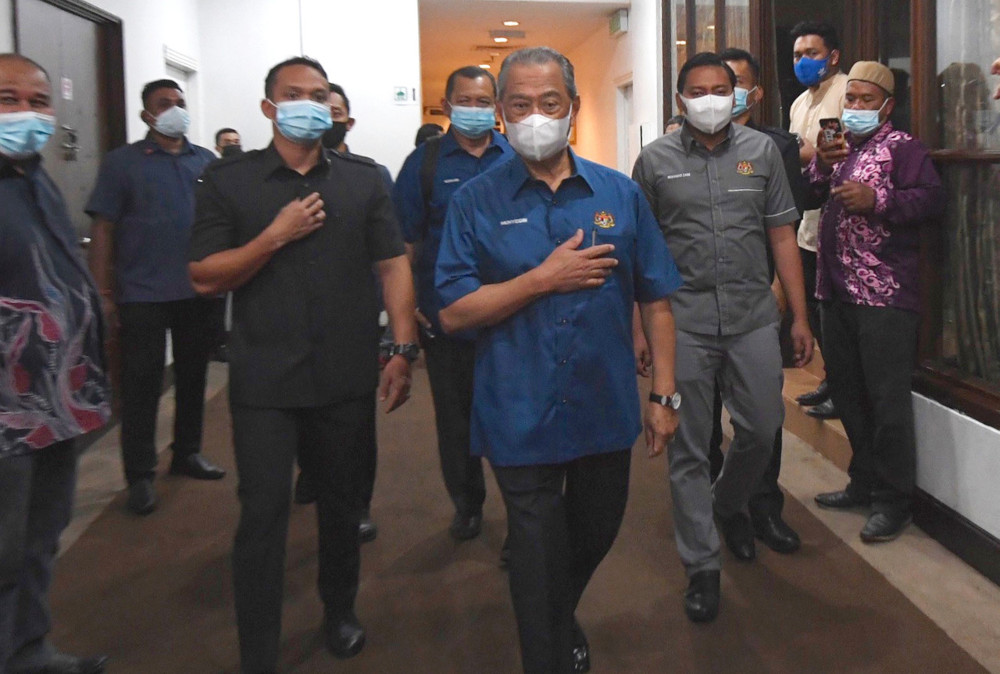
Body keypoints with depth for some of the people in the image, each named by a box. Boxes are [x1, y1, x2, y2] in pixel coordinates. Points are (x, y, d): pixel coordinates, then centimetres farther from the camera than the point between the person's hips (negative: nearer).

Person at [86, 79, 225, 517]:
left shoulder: (206, 162, 9)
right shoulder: (122, 163, -1)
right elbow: (103, 230, -4)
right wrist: (104, 292, -9)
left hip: (199, 292, 4)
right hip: (142, 295, -4)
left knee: (193, 376, 14)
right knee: (141, 385, 2)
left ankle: (187, 452, 30)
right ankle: (140, 475, 10)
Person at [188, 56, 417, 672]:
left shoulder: (363, 179, 5)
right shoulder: (229, 182, 1)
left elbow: (393, 265, 3)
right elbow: (205, 278, -3)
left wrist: (404, 350, -5)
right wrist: (277, 235, -14)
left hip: (348, 378, 2)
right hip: (264, 380, -2)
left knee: (343, 501, 16)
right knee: (264, 512, -1)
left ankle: (341, 613, 38)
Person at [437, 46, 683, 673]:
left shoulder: (620, 193, 0)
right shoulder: (477, 201, -6)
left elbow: (655, 301, 3)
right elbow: (455, 312, -10)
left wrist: (665, 394, -1)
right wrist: (545, 278, -19)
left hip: (607, 408, 4)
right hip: (521, 417, -3)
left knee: (597, 533, 23)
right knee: (539, 556, 8)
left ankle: (562, 618, 54)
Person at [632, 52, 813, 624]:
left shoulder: (762, 150, 7)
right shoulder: (656, 160, 2)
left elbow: (782, 235, 6)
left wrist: (800, 316, 3)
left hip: (753, 317, 2)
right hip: (683, 323, -2)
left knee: (763, 429, 10)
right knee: (688, 450, 4)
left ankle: (730, 504, 43)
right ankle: (702, 566, 19)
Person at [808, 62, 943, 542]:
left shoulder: (902, 147, -2)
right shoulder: (837, 147, 19)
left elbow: (931, 199, -13)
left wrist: (876, 201, -24)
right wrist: (820, 167, -6)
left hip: (885, 295, -7)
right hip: (837, 292, 7)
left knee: (887, 399, -5)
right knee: (846, 393, 15)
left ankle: (894, 501, 6)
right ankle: (863, 483, 29)